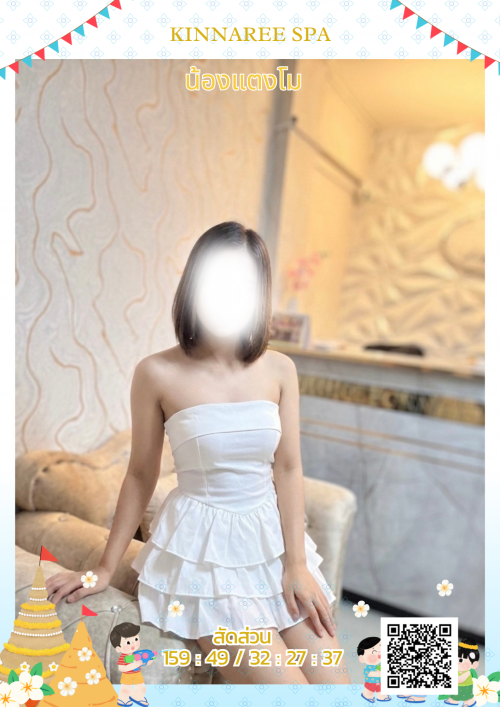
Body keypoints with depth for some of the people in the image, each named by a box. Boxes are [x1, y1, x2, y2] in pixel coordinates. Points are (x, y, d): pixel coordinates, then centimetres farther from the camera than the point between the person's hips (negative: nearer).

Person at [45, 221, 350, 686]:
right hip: (202, 548, -3)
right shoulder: (158, 373, -11)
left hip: (271, 540, 4)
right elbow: (141, 476, -2)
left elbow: (288, 469, 0)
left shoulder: (279, 369, -3)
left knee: (333, 679, 0)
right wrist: (104, 570, 4)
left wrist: (297, 564, -4)